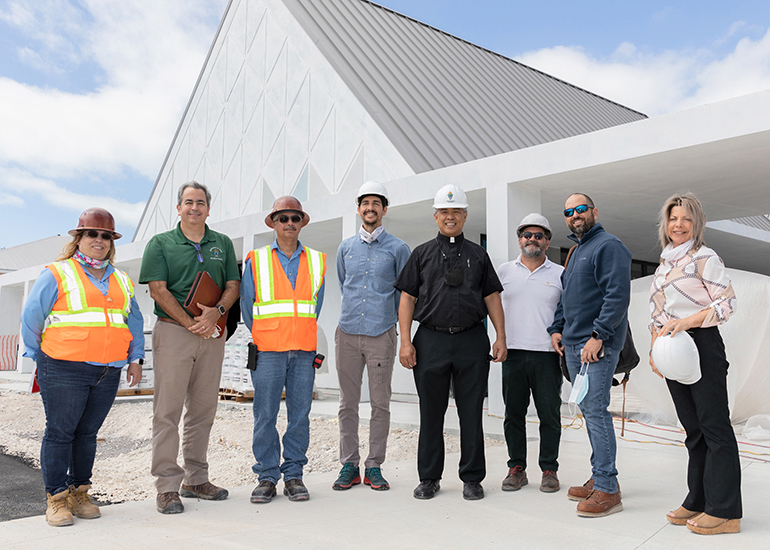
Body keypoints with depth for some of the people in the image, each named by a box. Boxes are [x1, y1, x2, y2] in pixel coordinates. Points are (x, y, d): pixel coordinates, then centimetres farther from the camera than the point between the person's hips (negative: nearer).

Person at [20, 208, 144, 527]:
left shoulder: (122, 282, 17)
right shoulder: (57, 275, 3)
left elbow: (134, 322, 22)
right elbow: (31, 318, 5)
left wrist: (135, 358, 14)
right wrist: (39, 357, 6)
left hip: (107, 374, 4)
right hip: (64, 371, -4)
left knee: (88, 434, 9)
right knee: (59, 433, 0)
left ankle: (80, 494, 20)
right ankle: (57, 498, 11)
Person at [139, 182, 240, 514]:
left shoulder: (223, 244, 14)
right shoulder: (160, 244, 4)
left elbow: (233, 285, 9)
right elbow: (158, 289, -5)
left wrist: (216, 312, -11)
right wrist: (191, 323, -12)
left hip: (212, 335, 4)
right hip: (173, 332, -4)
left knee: (203, 409, 9)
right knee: (168, 410, -4)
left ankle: (195, 480, 20)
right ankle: (167, 486, 3)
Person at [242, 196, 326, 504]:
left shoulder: (317, 261, 11)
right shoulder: (256, 261, 5)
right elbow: (247, 306, 9)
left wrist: (301, 338, 12)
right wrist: (262, 339, 10)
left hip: (304, 351, 2)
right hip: (267, 351, -2)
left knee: (300, 413, 4)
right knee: (265, 415, -1)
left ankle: (294, 475, 15)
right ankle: (267, 476, 11)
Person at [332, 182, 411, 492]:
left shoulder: (398, 248, 4)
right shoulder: (346, 248, 13)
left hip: (382, 334, -2)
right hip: (348, 332, 2)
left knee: (380, 404, 2)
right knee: (348, 402, 5)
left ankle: (374, 467, 12)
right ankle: (349, 465, 14)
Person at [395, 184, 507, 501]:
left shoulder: (478, 255, 13)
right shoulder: (422, 254, 11)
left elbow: (492, 297, 11)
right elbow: (407, 298, 6)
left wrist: (501, 338, 0)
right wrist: (405, 341, -3)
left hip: (471, 340, 1)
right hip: (431, 340, 0)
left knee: (471, 413, 4)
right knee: (431, 412, 6)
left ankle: (472, 478, 17)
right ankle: (429, 478, 18)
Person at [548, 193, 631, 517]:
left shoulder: (608, 246, -7)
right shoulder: (575, 252, 21)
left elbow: (618, 295, -17)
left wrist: (598, 336, -21)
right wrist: (557, 328, 15)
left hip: (597, 346, -9)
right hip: (572, 345, 9)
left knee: (595, 411, -10)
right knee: (588, 411, 12)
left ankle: (607, 489, -4)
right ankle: (600, 476, 22)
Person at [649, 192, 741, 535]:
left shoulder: (705, 258, -3)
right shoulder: (664, 264, 18)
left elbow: (727, 303, -11)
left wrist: (687, 321, -21)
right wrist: (655, 350, 9)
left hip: (702, 343, -7)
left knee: (714, 424, -4)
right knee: (693, 428, 10)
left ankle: (724, 511, 1)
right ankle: (698, 502, 17)